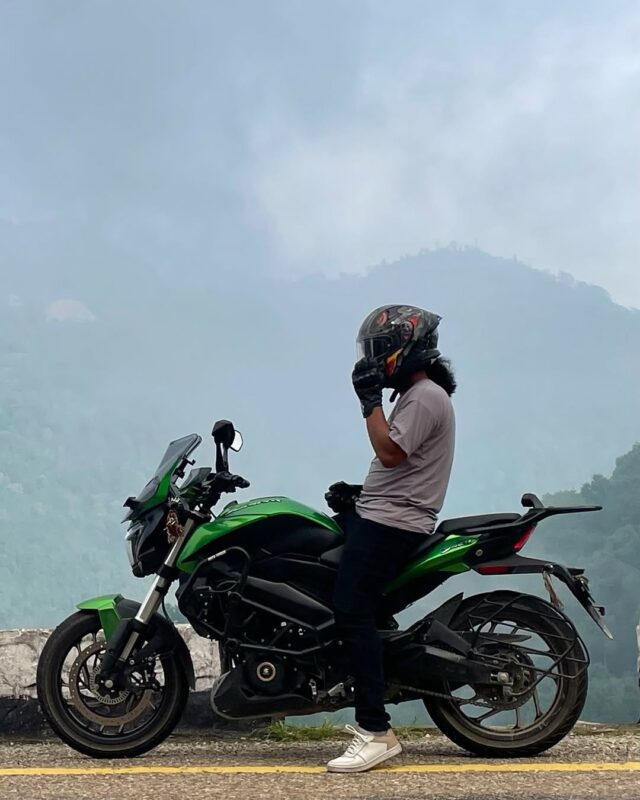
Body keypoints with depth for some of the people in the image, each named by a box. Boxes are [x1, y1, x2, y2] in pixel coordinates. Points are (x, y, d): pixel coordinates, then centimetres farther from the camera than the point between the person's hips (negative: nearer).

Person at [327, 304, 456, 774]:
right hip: (379, 515, 12)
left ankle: (376, 732, -21)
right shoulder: (417, 394, 20)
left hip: (391, 524, -12)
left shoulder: (425, 398, -13)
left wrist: (370, 402, -17)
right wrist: (360, 491, 23)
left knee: (353, 614, -18)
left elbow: (390, 453, -22)